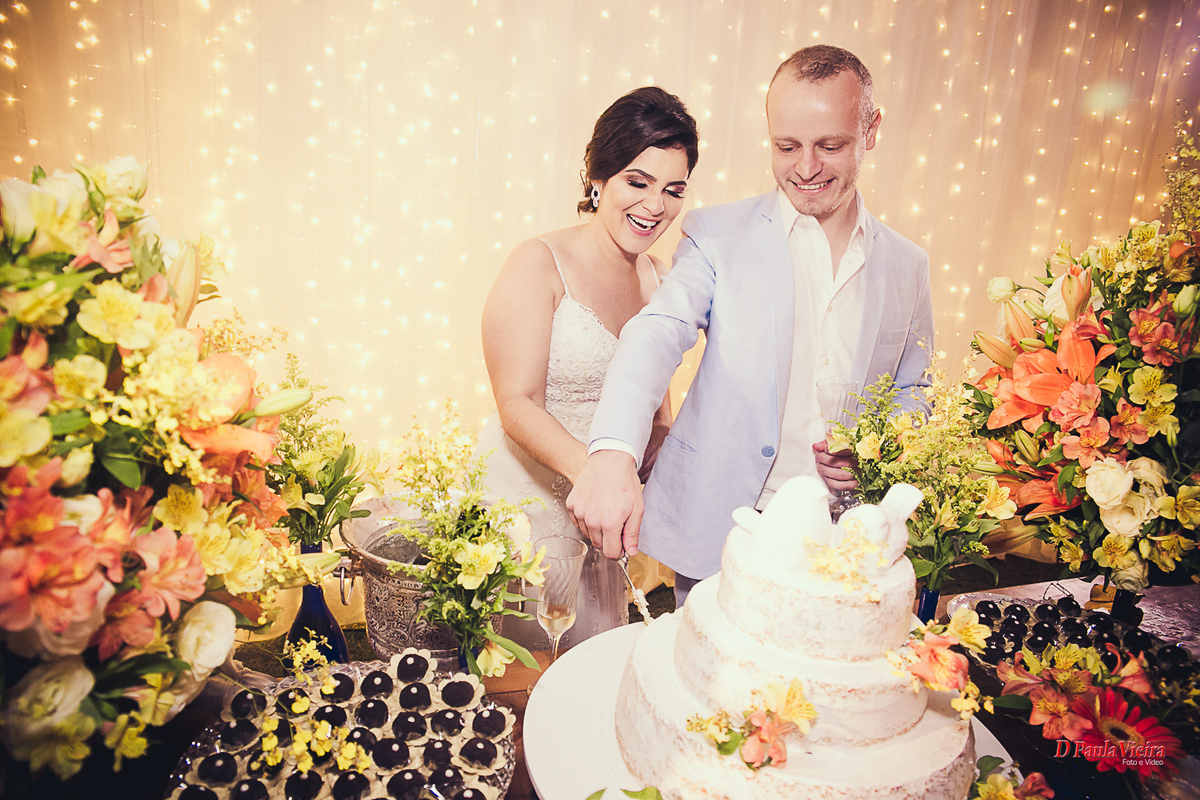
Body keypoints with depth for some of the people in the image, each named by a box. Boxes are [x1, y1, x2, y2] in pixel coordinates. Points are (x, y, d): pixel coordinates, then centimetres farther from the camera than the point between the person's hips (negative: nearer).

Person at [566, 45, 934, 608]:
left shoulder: (907, 266, 7)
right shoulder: (718, 235, -4)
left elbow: (913, 392, 18)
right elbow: (658, 333, -20)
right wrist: (613, 453, -38)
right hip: (716, 529, -2)